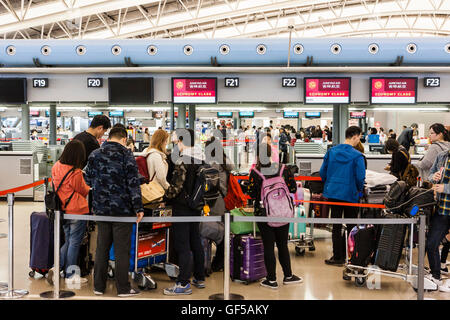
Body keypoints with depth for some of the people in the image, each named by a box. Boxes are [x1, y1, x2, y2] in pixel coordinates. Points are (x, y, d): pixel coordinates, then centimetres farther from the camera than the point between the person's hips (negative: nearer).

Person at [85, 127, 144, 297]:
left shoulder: (94, 155, 7)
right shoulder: (126, 155, -7)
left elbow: (88, 181, 11)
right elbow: (133, 182, -11)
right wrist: (138, 208, -9)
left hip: (101, 208, 4)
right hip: (123, 209, -4)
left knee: (101, 248, 13)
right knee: (122, 249, 2)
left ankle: (98, 286, 19)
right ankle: (123, 288, 9)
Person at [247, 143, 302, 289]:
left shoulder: (255, 173, -13)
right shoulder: (283, 169, -6)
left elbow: (251, 193, -11)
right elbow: (293, 189, -1)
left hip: (263, 213, -2)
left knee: (268, 246, 6)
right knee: (282, 244, 16)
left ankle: (271, 280, 12)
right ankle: (288, 276, 25)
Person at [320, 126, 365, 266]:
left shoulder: (331, 151, 0)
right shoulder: (357, 156, -13)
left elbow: (322, 171, 3)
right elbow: (360, 178, -14)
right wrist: (359, 189, 6)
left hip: (333, 192, 3)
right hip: (350, 194, -3)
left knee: (336, 226, 8)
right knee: (351, 226, 12)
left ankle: (338, 257, 11)